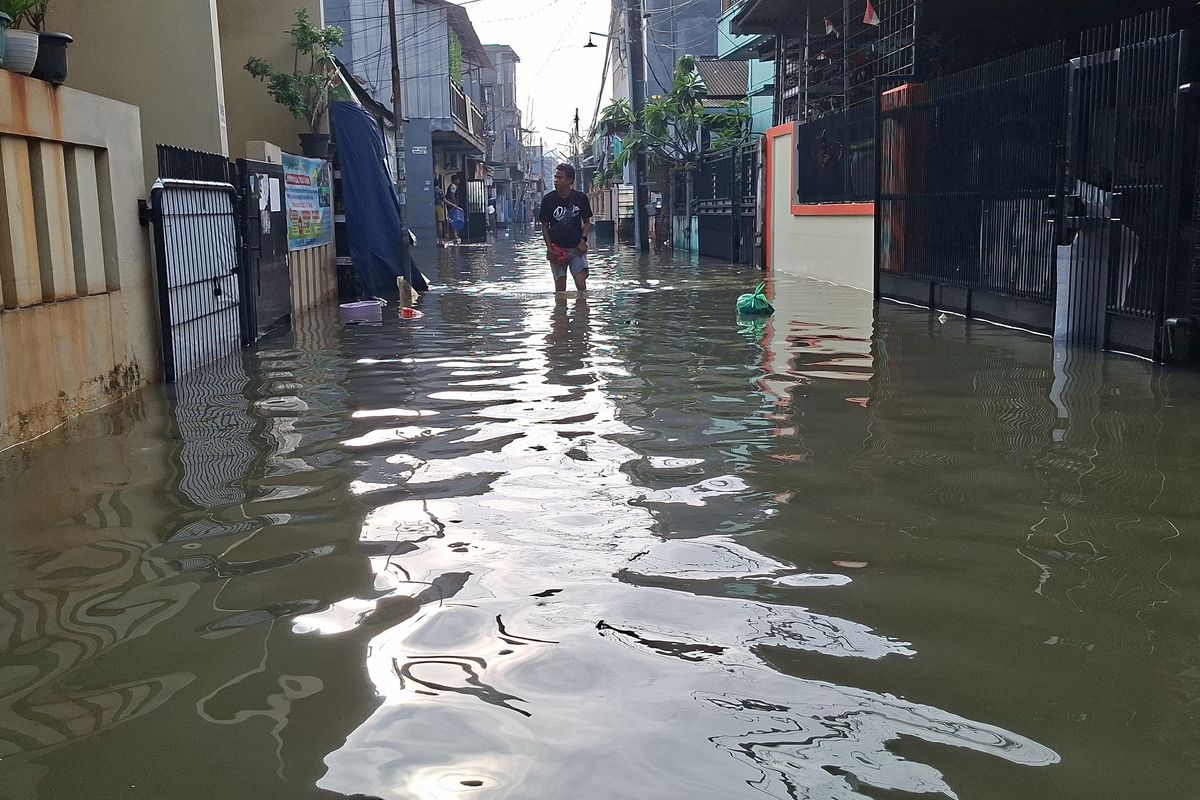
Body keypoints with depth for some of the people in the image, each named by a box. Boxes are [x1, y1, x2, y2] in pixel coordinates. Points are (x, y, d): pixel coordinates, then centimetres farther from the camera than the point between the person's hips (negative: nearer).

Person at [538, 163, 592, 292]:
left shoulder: (581, 198, -2)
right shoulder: (548, 199, -3)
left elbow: (587, 222, 10)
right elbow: (544, 226, 3)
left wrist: (583, 239, -6)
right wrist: (549, 247, -7)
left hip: (577, 248, 0)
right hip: (557, 249, 0)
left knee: (581, 285, -10)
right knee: (560, 288, 3)